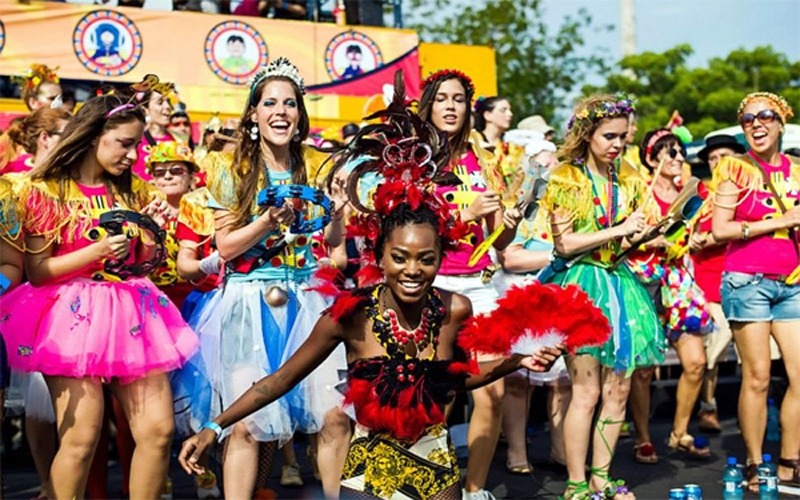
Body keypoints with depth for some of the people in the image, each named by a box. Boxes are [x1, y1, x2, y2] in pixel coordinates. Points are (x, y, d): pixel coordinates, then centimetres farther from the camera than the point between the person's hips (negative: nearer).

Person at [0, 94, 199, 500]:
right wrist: (97, 251, -17)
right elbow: (36, 272, -7)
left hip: (130, 312, 5)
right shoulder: (45, 191, -3)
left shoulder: (133, 191, 12)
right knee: (81, 437, -12)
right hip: (72, 314, -5)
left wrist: (150, 230, -2)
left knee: (158, 431, -2)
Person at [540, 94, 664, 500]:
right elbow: (564, 243, -12)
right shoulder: (567, 178, -6)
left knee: (619, 390, 4)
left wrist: (642, 236, -1)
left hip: (619, 282, 6)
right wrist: (618, 231, -14)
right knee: (587, 391, -7)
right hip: (580, 282, -6)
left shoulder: (628, 179, 12)